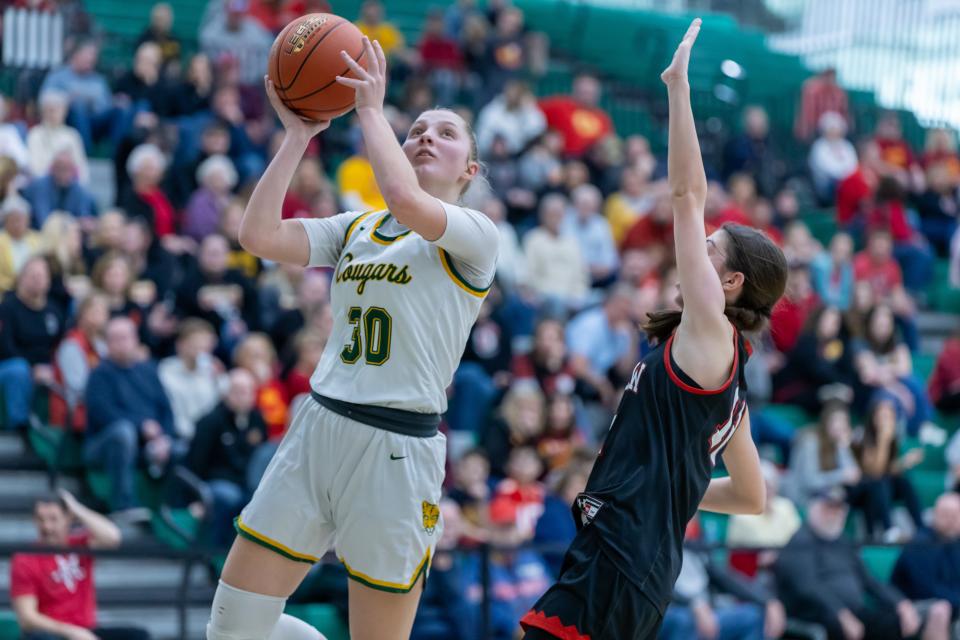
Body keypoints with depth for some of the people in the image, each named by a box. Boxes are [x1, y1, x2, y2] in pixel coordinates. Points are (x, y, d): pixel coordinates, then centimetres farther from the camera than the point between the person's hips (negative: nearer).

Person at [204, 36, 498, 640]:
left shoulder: (475, 234, -3)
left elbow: (405, 202, -24)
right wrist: (297, 136, 4)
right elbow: (259, 235, 2)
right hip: (318, 430, 6)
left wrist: (371, 109, -11)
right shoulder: (355, 228, 15)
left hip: (398, 448, -6)